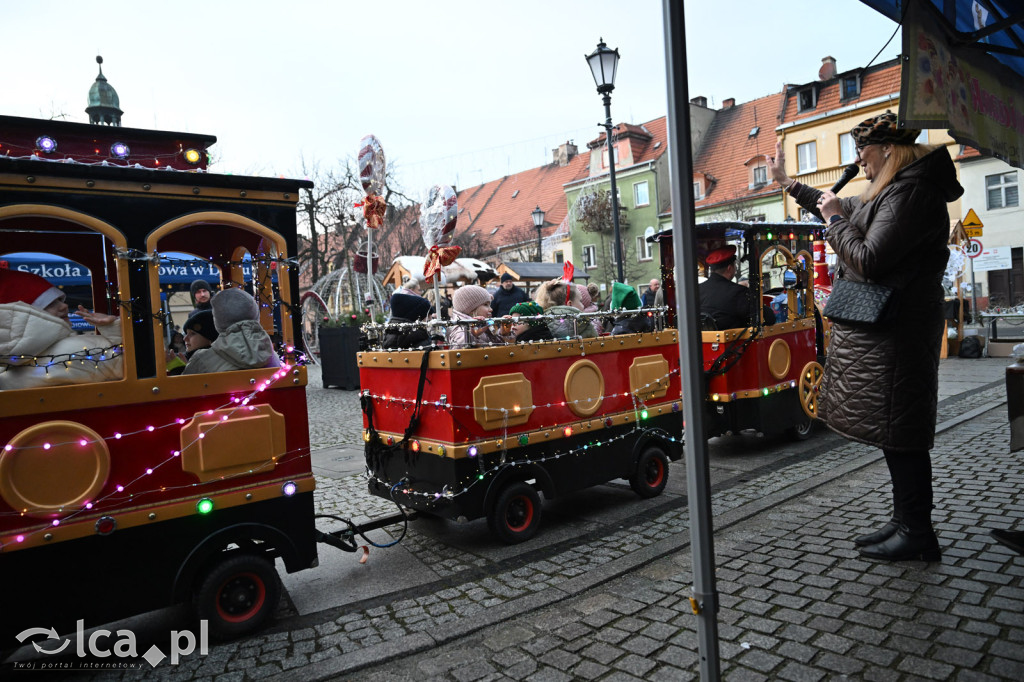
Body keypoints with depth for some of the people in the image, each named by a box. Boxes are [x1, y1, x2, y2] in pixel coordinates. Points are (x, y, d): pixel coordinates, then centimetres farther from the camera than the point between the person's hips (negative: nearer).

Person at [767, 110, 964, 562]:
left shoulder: (910, 194, -15)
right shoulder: (888, 194, 18)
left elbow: (868, 261, -21)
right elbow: (841, 208, 35)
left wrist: (834, 221, -5)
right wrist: (786, 182, 41)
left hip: (896, 334, -10)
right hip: (877, 332, 10)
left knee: (899, 433, -3)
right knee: (894, 431, 14)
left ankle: (917, 535, 8)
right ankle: (906, 522, 24)